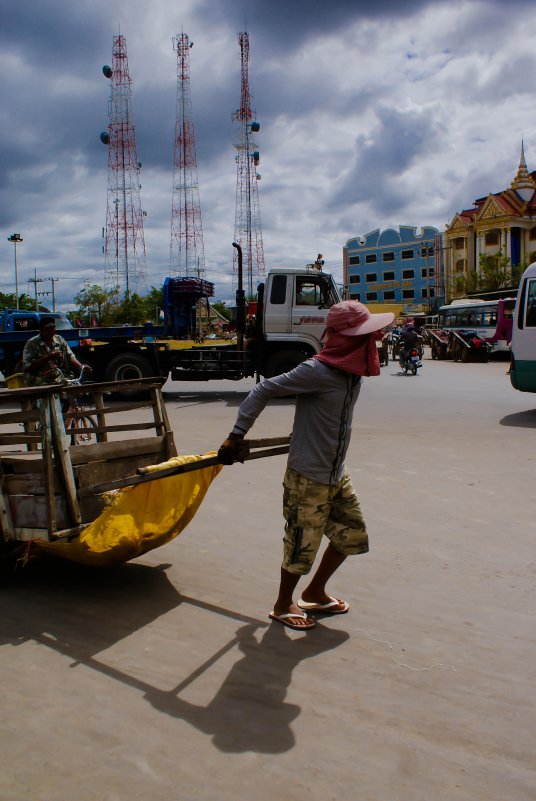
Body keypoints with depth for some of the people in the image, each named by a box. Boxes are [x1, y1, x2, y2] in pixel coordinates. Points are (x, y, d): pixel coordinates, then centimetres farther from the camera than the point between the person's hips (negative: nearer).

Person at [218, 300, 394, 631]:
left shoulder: (353, 371, 2)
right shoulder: (317, 371, -24)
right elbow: (264, 390, -19)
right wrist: (236, 436, -17)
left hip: (337, 474, 9)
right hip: (308, 477, -9)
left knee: (353, 534, 18)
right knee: (302, 545, 5)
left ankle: (315, 592, 37)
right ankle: (283, 605, 30)